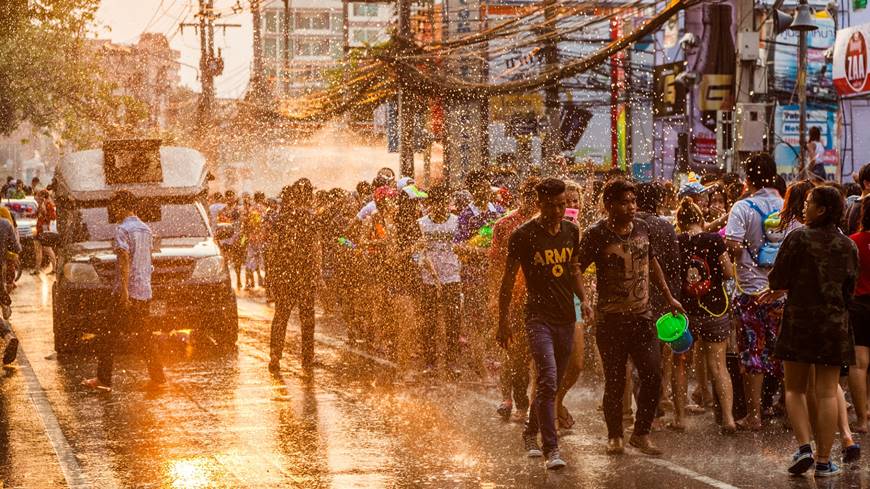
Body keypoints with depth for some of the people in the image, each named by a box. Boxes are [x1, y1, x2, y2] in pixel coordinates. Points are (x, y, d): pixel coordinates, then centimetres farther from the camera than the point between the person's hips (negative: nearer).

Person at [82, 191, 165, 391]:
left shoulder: (123, 229, -11)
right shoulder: (146, 229, 14)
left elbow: (125, 259, -19)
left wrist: (123, 289, -23)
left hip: (128, 291, -8)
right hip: (145, 291, 8)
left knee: (108, 335, -1)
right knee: (143, 336, 14)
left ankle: (103, 380, -1)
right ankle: (157, 376, 11)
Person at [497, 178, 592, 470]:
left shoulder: (571, 232, 7)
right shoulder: (524, 235, -9)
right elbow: (508, 279, -3)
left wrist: (583, 299, 4)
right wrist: (503, 321, -2)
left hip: (566, 318, 6)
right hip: (539, 317, -5)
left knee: (550, 384, 14)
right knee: (548, 381, -18)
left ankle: (531, 433, 36)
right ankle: (551, 449, -18)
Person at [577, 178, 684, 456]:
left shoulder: (642, 228, 5)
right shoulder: (596, 235, -11)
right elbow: (577, 269, -10)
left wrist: (669, 297, 24)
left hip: (642, 317, 4)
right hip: (611, 321, -4)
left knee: (653, 376, -3)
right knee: (615, 382, 3)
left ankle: (641, 433, 14)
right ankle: (615, 436, 21)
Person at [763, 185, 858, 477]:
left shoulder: (798, 238, -8)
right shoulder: (847, 246, 3)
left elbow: (777, 278, -7)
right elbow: (849, 288, 13)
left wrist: (780, 288, 19)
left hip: (799, 319, -2)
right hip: (834, 322, 2)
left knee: (795, 389, 11)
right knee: (827, 393, 4)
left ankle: (803, 447, -6)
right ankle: (823, 460, 4)